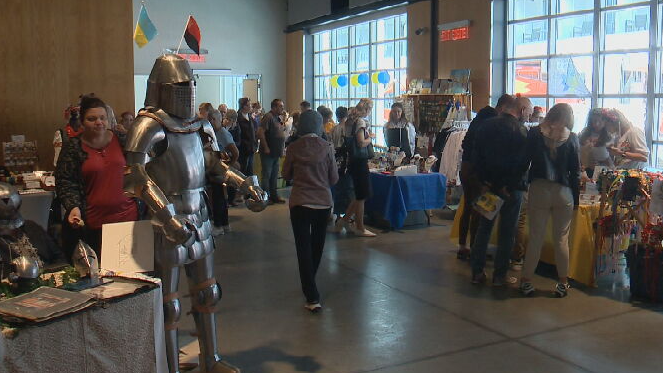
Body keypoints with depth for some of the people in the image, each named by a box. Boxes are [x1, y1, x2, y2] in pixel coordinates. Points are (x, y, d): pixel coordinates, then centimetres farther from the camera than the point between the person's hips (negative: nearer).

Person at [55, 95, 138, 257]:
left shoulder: (120, 139, 6)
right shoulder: (73, 147, 0)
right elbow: (64, 182, -1)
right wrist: (74, 207, -16)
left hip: (127, 217, 2)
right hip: (93, 224, -2)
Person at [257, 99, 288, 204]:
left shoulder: (278, 118, 14)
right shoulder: (268, 117, -13)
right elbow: (260, 132, -22)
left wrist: (282, 148, 14)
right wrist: (266, 148, -21)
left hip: (276, 153, 9)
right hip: (268, 152, -9)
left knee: (274, 176, 14)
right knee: (266, 175, -3)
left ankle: (274, 196, 21)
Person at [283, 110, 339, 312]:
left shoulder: (294, 148, -8)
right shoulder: (326, 147, -7)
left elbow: (286, 174, 5)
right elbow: (334, 178, -1)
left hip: (300, 203, -2)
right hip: (323, 202, 2)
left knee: (304, 247, 1)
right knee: (317, 244, 20)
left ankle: (312, 297, -6)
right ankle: (310, 285, 39)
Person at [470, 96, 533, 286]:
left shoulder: (487, 125, 3)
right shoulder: (520, 130, -14)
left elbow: (475, 155, 2)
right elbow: (523, 162, -14)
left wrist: (485, 181, 1)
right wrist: (509, 185, -5)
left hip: (488, 185, 5)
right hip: (511, 189, -5)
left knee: (483, 228, 12)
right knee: (507, 232, 6)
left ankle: (477, 272, 16)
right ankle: (500, 275, 12)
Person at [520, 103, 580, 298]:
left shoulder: (534, 133, -2)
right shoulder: (571, 138, 0)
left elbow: (525, 162, 1)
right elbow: (575, 171, 4)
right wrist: (576, 198, 10)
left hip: (538, 190, 0)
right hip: (563, 193, 0)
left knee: (535, 237, 6)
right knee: (561, 239, 8)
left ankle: (526, 280, 10)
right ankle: (563, 283, 16)